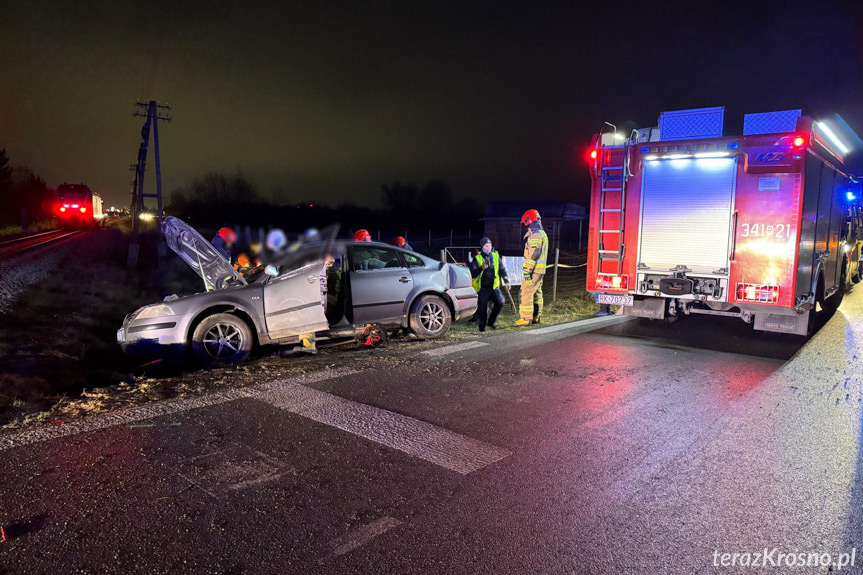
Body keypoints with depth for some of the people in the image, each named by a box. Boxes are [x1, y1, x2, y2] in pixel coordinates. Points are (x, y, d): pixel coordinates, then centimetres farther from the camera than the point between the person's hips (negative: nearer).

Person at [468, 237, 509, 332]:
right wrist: (481, 268, -27)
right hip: (482, 288, -3)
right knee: (482, 308, -2)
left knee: (500, 302, -12)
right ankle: (482, 326, 18)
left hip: (494, 286, 3)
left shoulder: (496, 256, 5)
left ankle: (491, 321, 6)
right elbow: (472, 274, -12)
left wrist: (506, 281, 8)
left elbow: (502, 269, 14)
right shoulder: (477, 258, -5)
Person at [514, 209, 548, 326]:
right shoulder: (542, 233, 19)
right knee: (537, 293, 14)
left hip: (534, 270, -10)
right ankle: (536, 317, 20)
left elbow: (534, 254, -22)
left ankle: (526, 318, -9)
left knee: (526, 293, -9)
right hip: (540, 270, 10)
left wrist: (527, 270, -22)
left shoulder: (535, 234, -15)